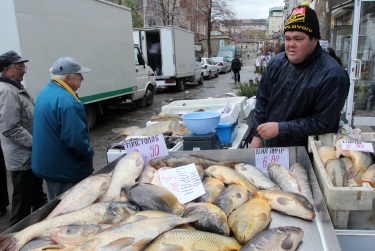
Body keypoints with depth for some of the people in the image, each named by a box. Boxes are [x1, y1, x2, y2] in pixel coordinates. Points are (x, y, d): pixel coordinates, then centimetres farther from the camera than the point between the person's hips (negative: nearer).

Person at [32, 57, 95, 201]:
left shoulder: (45, 92, 6)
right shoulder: (67, 101, -26)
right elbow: (75, 139, -30)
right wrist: (89, 154, -11)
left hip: (46, 165, 10)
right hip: (66, 171, -10)